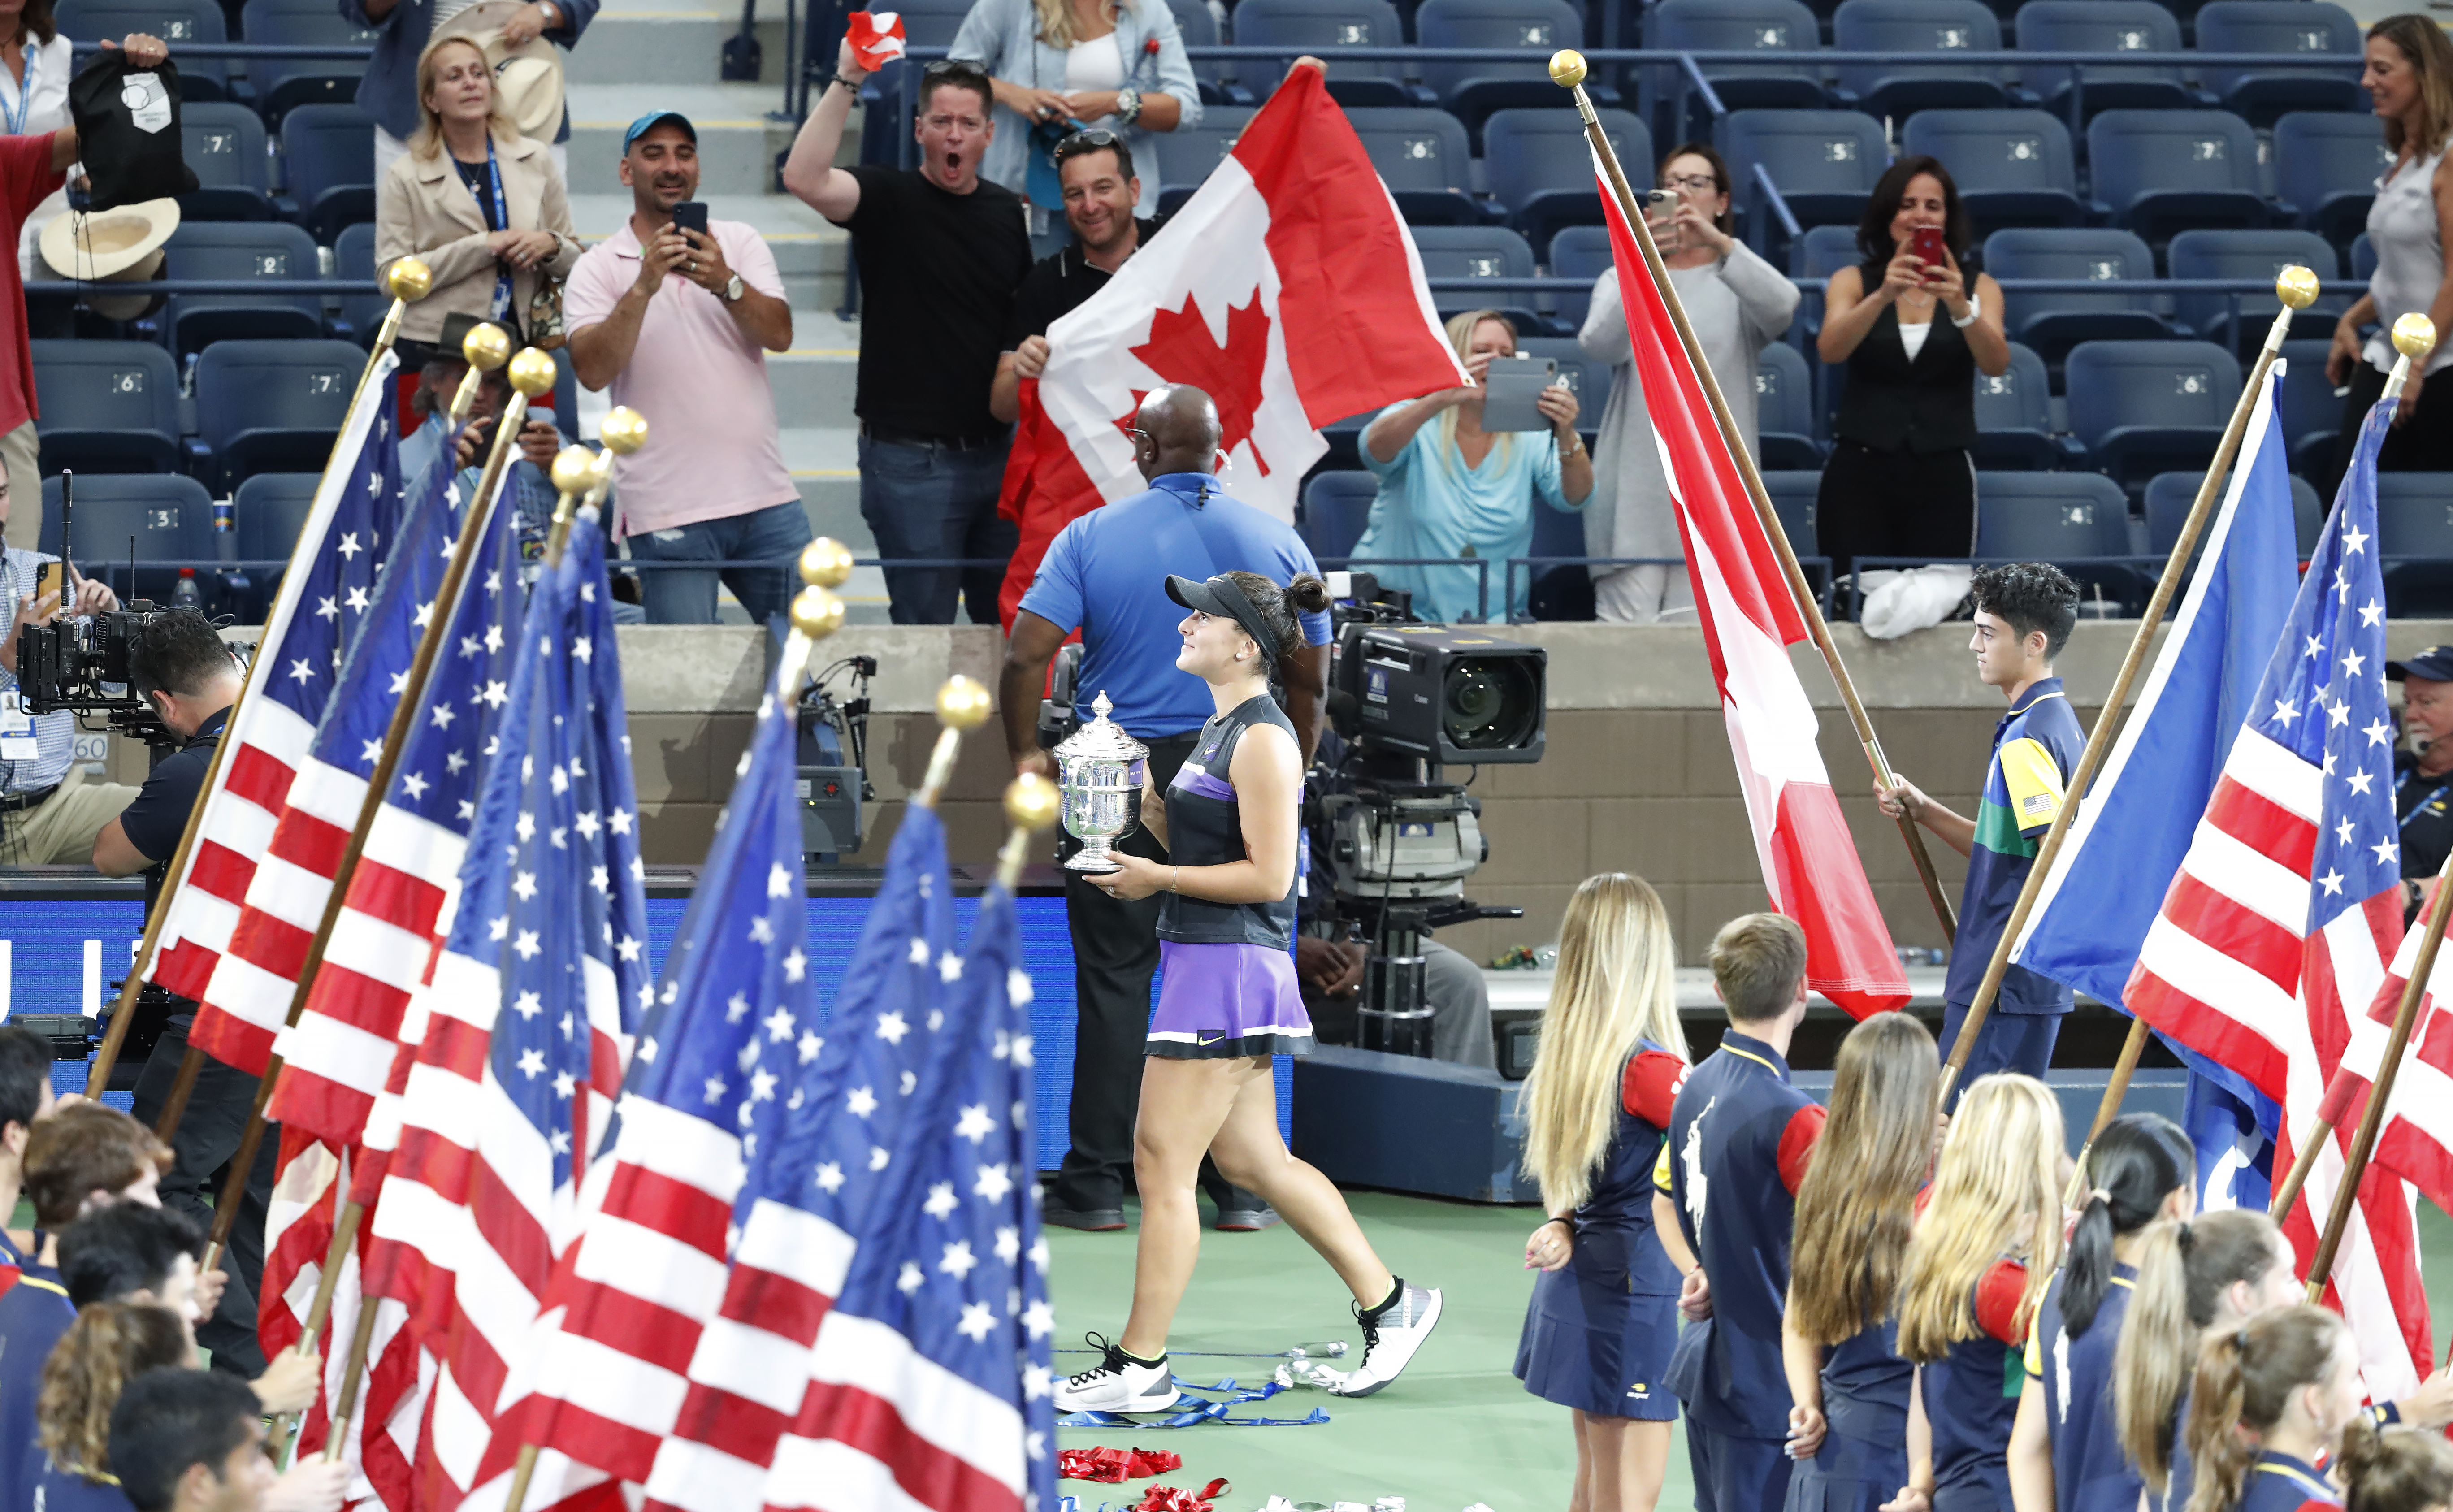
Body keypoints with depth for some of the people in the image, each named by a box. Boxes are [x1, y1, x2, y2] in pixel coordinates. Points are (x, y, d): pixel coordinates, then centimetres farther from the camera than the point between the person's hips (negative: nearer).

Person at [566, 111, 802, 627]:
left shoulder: (740, 244, 10)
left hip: (766, 502, 3)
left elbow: (780, 335, -4)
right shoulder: (598, 268, 3)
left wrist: (725, 283, -22)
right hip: (668, 517, -3)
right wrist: (643, 288, -23)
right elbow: (594, 371, -11)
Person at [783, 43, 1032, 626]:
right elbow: (805, 178, -26)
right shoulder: (889, 200, -7)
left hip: (994, 449, 5)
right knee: (926, 627, -1)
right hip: (911, 461, -5)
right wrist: (846, 81, -30)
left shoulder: (1007, 212, 10)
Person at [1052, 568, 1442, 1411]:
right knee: (1251, 1159, 15)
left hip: (1229, 964, -10)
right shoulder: (1223, 729, 15)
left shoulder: (1264, 740, -14)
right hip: (1202, 963, 10)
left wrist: (1156, 879, -16)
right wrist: (1150, 806, 7)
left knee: (1163, 1165, -6)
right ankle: (1389, 1303, 23)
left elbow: (1268, 874, -19)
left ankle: (1138, 1367, -2)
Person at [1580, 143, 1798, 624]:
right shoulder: (1621, 279, 12)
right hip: (1637, 489, 0)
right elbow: (1600, 344, -10)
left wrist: (1720, 242, -27)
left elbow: (1781, 306, -12)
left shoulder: (1739, 284, 12)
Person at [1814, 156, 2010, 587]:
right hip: (1860, 474, 0)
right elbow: (1830, 351, -13)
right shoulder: (1853, 282, 6)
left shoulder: (1978, 288, 7)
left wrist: (1960, 307, -28)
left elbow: (1996, 365, -10)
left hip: (1943, 477, 0)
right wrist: (1883, 296, -29)